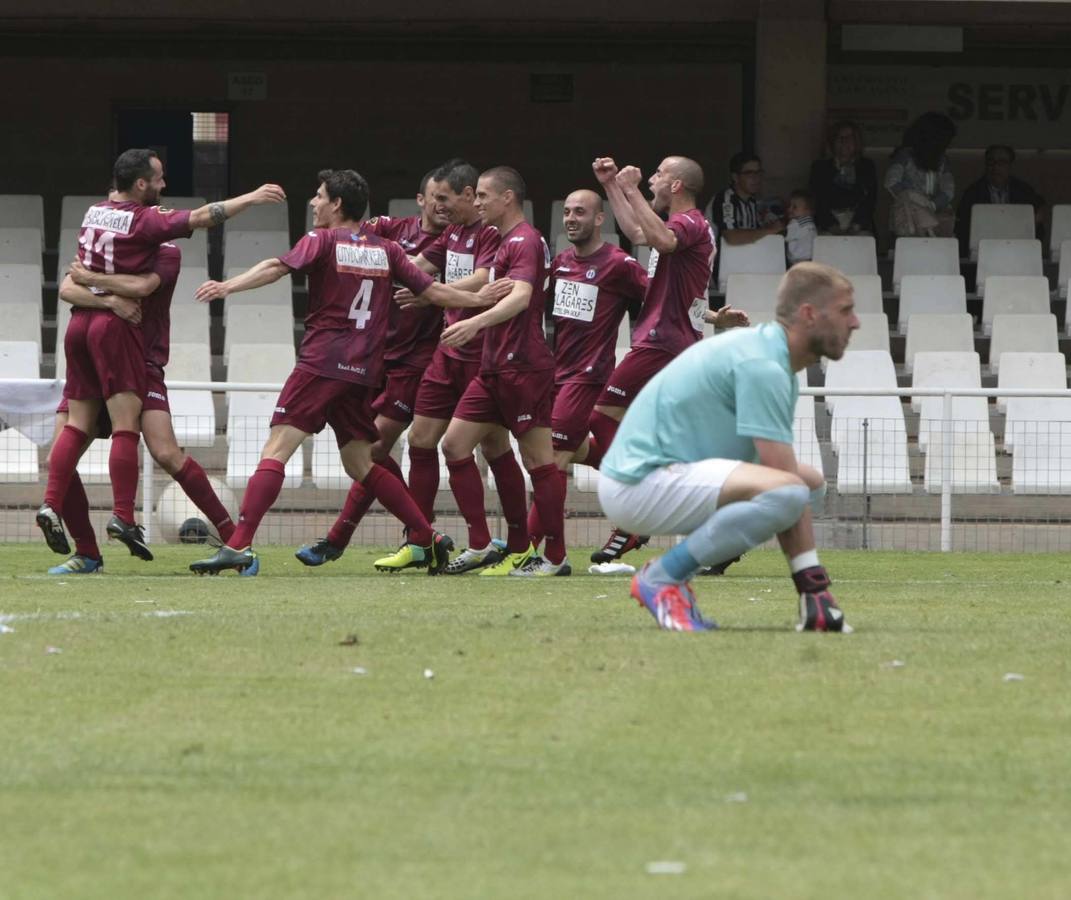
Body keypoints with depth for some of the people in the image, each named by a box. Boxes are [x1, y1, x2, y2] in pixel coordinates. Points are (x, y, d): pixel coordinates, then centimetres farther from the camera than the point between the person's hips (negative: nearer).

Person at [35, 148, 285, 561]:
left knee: (77, 424, 8)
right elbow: (200, 217, -14)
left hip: (80, 321, 7)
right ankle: (123, 516, -13)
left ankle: (51, 504, -2)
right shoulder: (143, 220, -9)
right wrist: (250, 199, -10)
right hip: (115, 325, -7)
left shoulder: (94, 212, 12)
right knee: (126, 426, -7)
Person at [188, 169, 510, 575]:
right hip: (363, 372, 6)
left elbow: (278, 267, -17)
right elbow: (433, 290, 14)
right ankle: (426, 539, 16)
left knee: (275, 452, -12)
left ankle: (239, 545, -24)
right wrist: (481, 299, 28)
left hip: (322, 363, -6)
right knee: (360, 465, 19)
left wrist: (228, 286, -27)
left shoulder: (322, 240, -1)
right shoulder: (385, 249, 13)